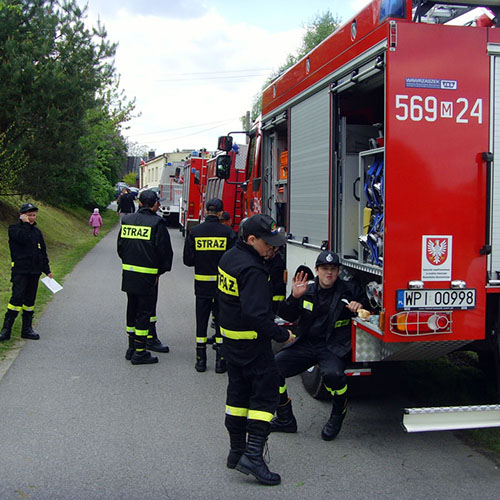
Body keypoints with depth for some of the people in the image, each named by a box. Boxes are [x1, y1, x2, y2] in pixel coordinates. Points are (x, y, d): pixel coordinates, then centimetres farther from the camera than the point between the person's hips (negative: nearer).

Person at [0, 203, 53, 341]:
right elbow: (25, 239, -23)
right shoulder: (14, 229, -2)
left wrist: (47, 270, 19)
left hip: (34, 271, 6)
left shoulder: (37, 231, 16)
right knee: (17, 298, -15)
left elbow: (43, 252, 21)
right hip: (20, 270, -6)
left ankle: (27, 329, 15)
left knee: (30, 300, 8)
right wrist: (26, 224, -12)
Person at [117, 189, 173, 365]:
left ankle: (131, 347, 25)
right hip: (147, 276, -6)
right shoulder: (157, 223, -11)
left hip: (128, 274, 6)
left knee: (132, 309, 16)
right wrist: (160, 271, 2)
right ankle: (140, 352, 4)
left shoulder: (127, 220, 6)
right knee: (145, 312, 1)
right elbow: (165, 251, -10)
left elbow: (120, 246, 12)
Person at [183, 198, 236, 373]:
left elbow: (188, 260, -1)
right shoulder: (228, 233, -9)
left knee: (201, 321, 11)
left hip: (202, 284, 1)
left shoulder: (195, 232, -4)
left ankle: (201, 360, 15)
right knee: (221, 320, 8)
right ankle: (220, 360, 10)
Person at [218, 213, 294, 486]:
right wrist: (282, 334, -18)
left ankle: (237, 451, 25)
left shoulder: (230, 256, 6)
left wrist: (266, 256, 7)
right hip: (252, 342, -10)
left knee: (238, 392, 16)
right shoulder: (252, 270, -24)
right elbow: (256, 314, -29)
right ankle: (253, 455, -5)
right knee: (265, 392, -2)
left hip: (230, 338, 10)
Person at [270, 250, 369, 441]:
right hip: (306, 344, 4)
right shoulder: (306, 289, 8)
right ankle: (285, 419, 5)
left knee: (333, 374, -37)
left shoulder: (348, 290, 2)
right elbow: (286, 316, 5)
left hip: (333, 347, -3)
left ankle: (338, 413, 0)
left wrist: (359, 305, -8)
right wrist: (294, 297, -12)